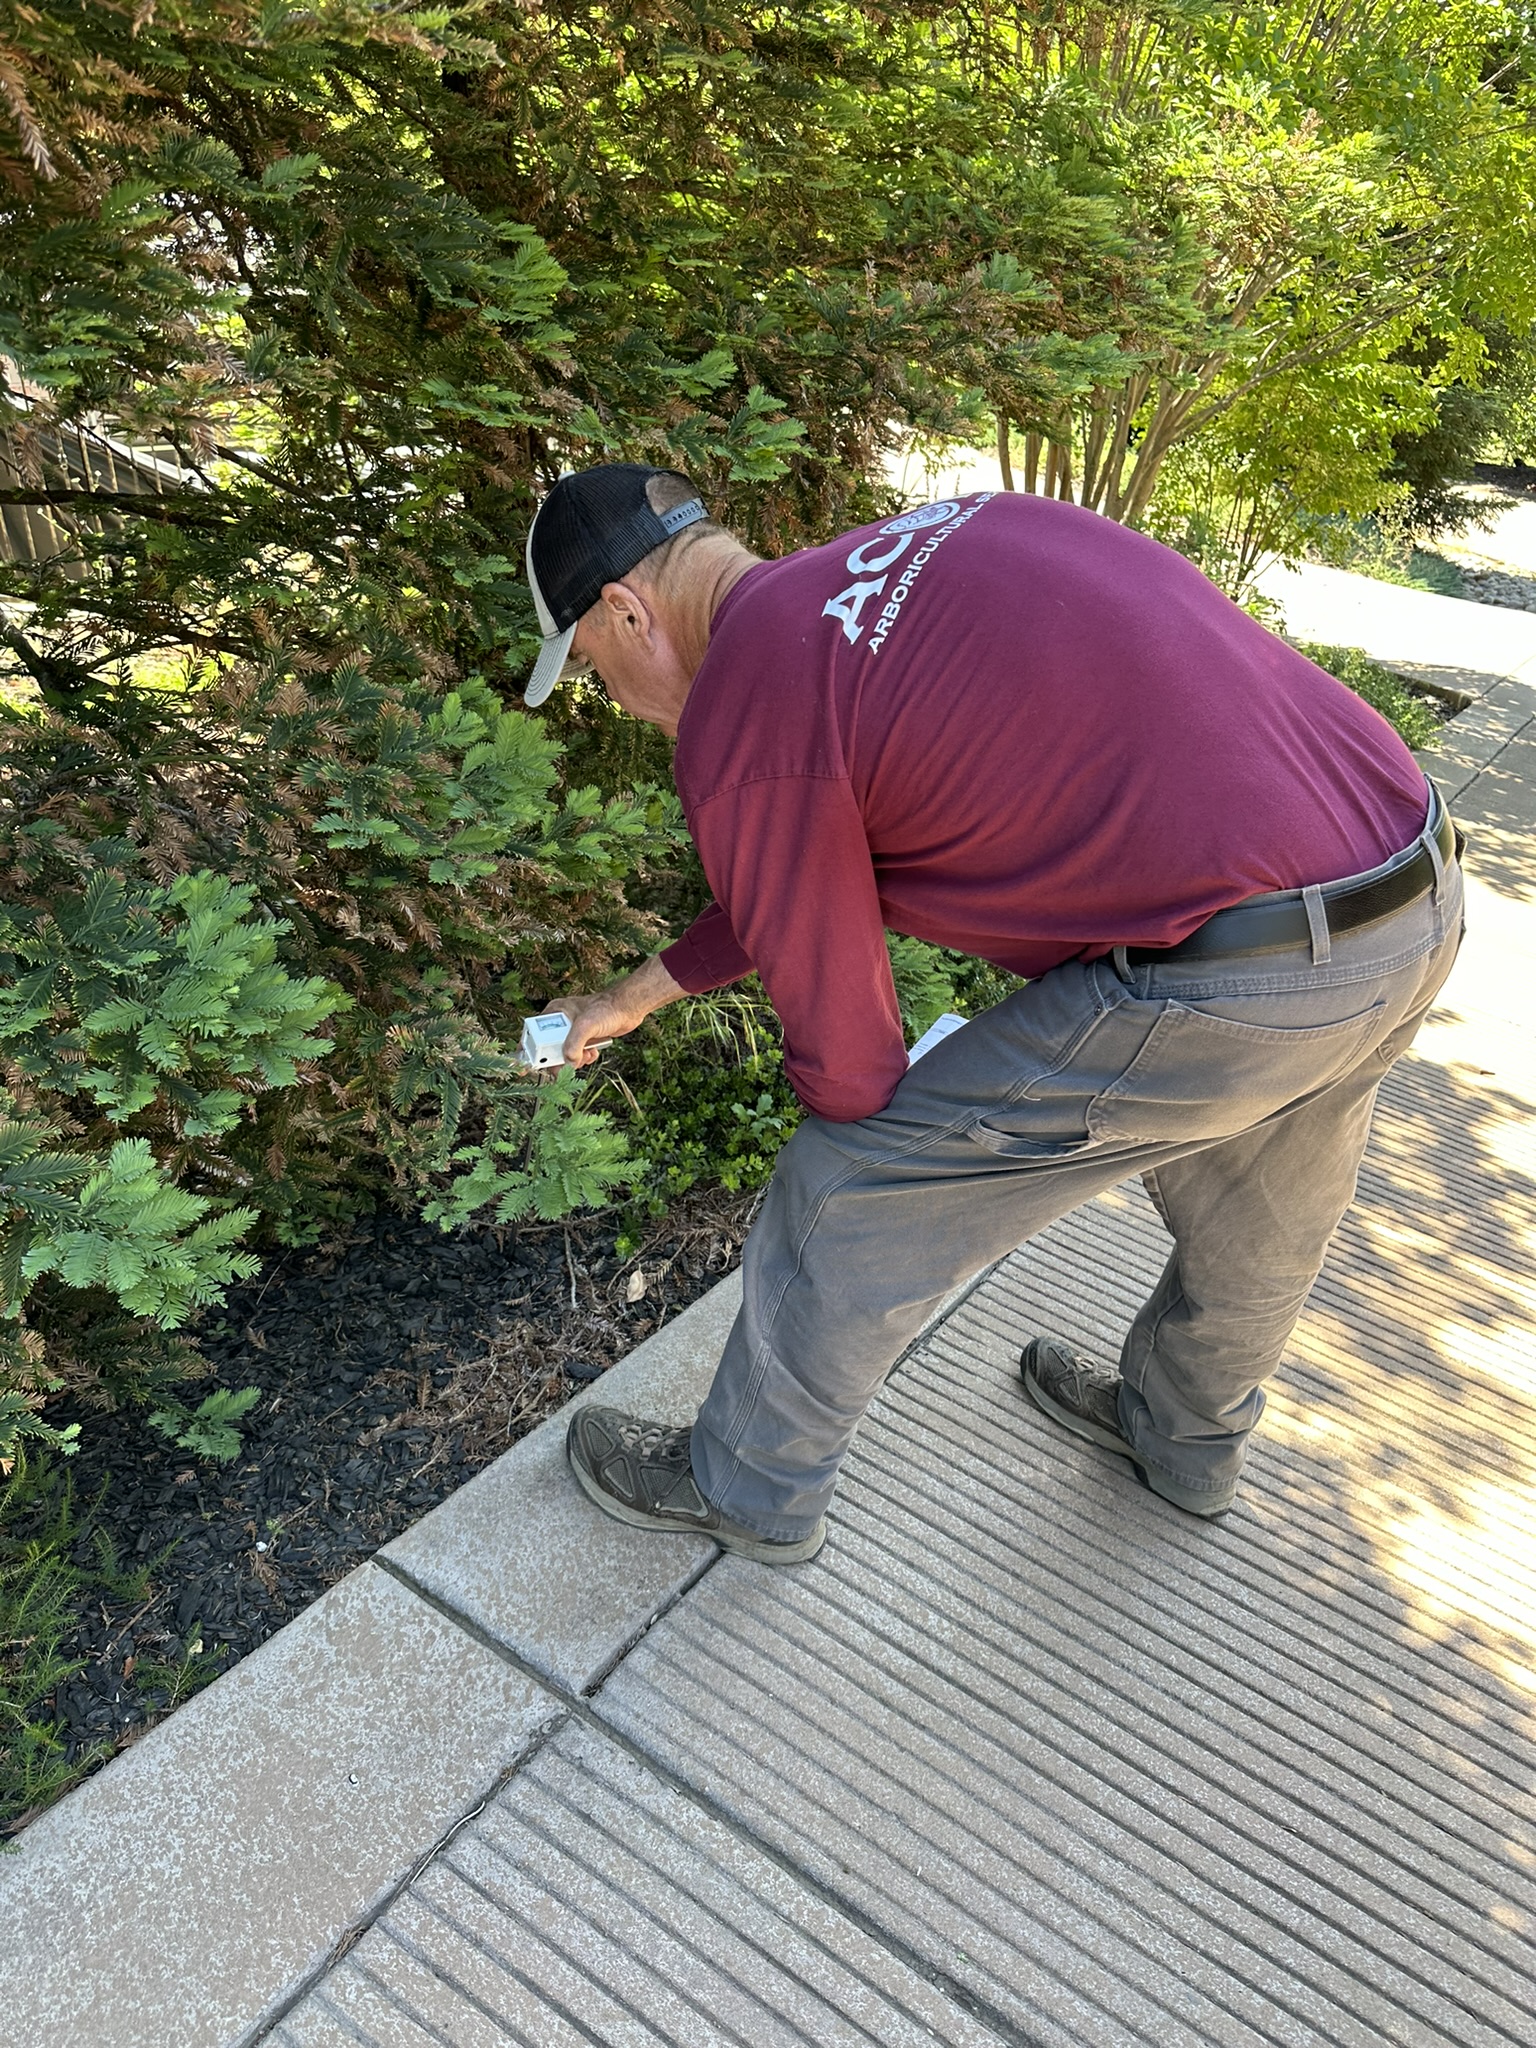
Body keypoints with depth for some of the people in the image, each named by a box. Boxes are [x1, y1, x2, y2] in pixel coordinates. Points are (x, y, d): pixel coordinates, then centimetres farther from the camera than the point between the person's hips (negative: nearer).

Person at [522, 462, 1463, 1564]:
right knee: (1259, 1213, 32)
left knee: (845, 1192, 6)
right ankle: (1186, 1442, 62)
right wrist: (645, 990, 34)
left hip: (1235, 973, -9)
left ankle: (750, 1491, 31)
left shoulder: (739, 722, -11)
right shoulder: (912, 548, 18)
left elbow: (842, 1047, -4)